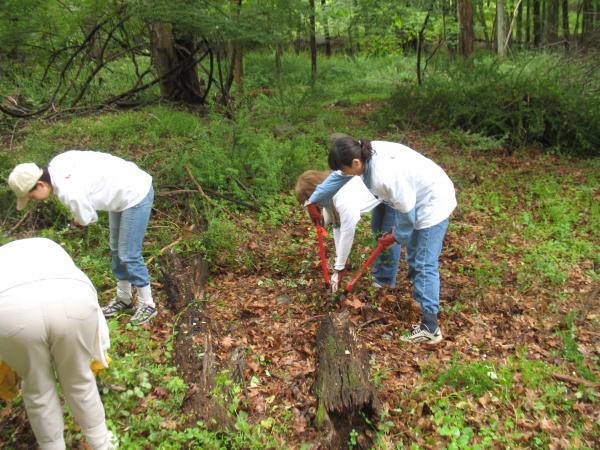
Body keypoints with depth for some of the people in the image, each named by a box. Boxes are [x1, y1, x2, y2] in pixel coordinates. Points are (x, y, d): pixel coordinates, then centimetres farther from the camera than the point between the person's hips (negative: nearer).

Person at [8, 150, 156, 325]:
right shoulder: (56, 164, -8)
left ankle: (147, 305, 14)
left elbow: (87, 219, -13)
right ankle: (123, 299, 32)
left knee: (129, 255, -4)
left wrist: (76, 221, 11)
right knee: (116, 249, 17)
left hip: (136, 195, -10)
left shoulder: (68, 192, -30)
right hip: (122, 191, 10)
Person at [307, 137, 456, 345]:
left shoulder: (384, 175, -36)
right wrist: (314, 200, 17)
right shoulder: (364, 152, -10)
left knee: (425, 264, -7)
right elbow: (339, 176, 7)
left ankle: (430, 328, -1)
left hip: (433, 203, -9)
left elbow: (406, 210, -25)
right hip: (418, 196, 9)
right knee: (413, 254, 23)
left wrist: (398, 235, -6)